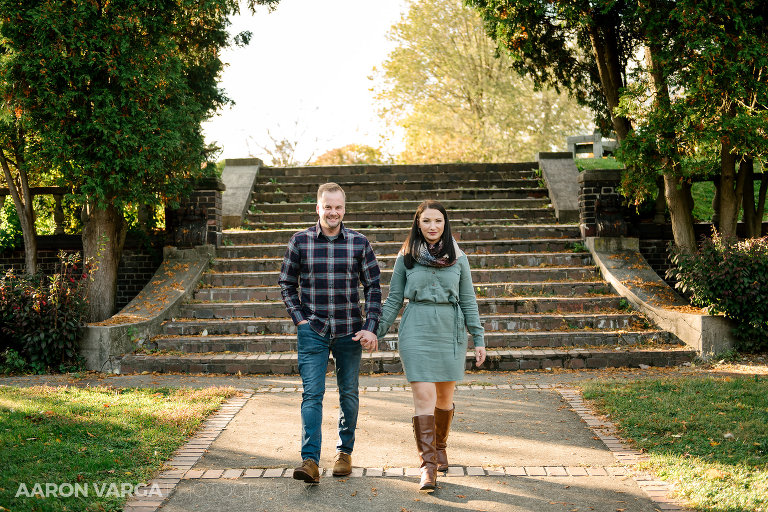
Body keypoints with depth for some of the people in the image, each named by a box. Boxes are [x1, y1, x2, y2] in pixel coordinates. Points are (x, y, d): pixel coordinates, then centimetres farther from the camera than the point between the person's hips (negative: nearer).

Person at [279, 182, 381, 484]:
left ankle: (345, 451, 27)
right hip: (312, 331, -1)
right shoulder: (300, 242, 0)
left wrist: (371, 328, -5)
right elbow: (286, 283, 9)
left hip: (349, 331, 1)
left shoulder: (359, 243, 0)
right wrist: (299, 319, -1)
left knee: (349, 393, 11)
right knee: (312, 394, -9)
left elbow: (373, 287, 4)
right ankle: (310, 461, -11)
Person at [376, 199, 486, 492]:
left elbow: (468, 301, 8)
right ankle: (428, 465, -7)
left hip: (450, 333, 2)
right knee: (424, 397, -9)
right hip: (416, 333, -2)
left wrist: (479, 339, 5)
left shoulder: (457, 258, 5)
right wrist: (377, 331, 2)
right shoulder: (406, 257, 3)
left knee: (445, 397, 10)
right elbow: (394, 300, 8)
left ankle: (439, 447, 35)